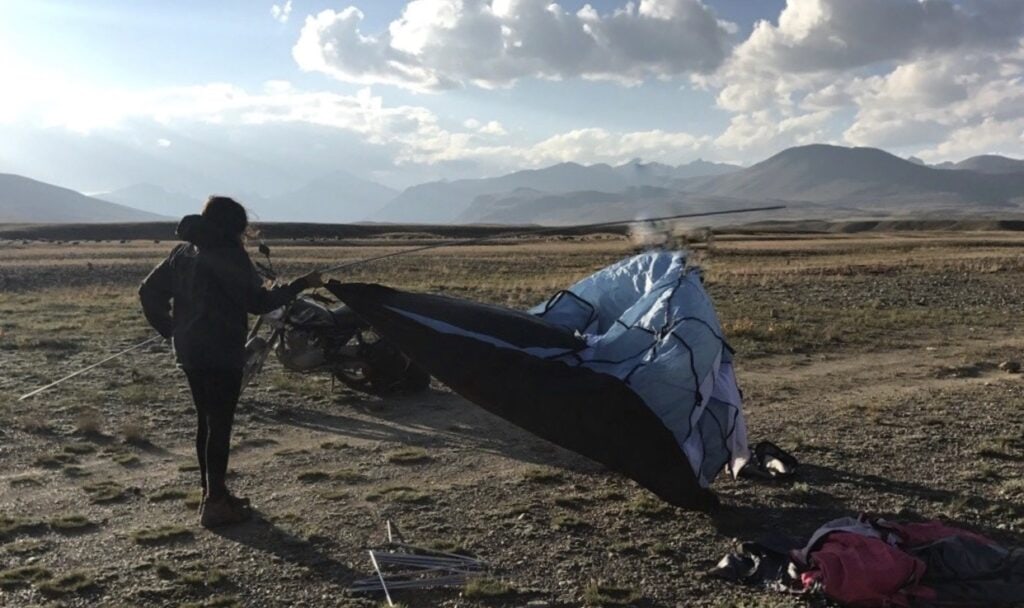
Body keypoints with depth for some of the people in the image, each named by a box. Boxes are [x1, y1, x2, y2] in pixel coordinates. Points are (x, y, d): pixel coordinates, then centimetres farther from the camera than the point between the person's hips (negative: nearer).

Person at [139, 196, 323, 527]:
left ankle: (211, 493, 26)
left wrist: (171, 330, 14)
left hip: (189, 352, 8)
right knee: (220, 425, -2)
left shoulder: (184, 251, 10)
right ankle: (215, 503, 2)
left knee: (206, 422, 17)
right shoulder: (229, 255, -13)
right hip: (222, 354, -8)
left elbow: (149, 291, 12)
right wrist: (301, 284, -4)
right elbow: (257, 301, -11)